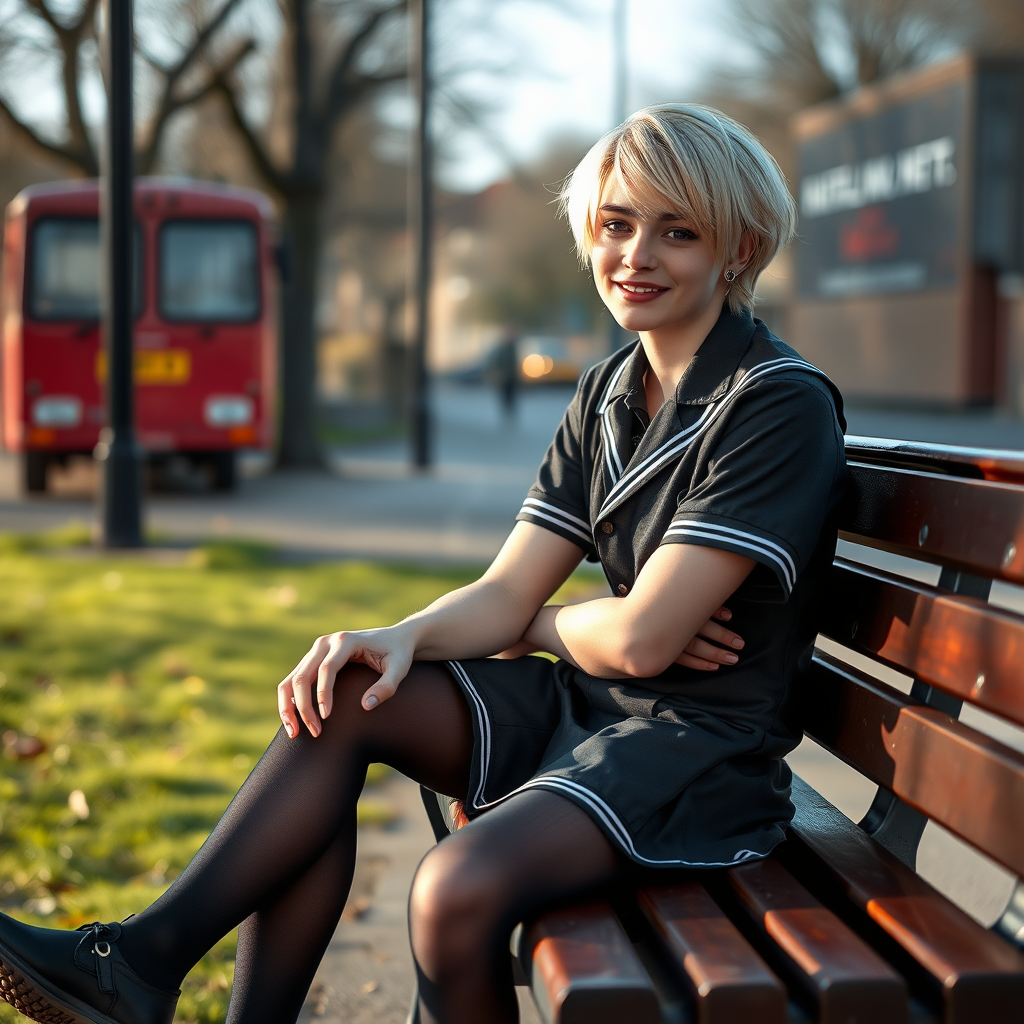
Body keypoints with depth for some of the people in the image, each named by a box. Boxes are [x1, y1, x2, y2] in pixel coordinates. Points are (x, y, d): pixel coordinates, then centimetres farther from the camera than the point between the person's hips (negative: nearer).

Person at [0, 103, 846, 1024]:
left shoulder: (780, 405, -15)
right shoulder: (609, 394, 11)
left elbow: (640, 639, -20)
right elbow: (504, 596, 3)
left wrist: (539, 624, 1)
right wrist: (403, 638, -18)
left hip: (704, 748, -7)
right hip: (587, 708, 8)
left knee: (460, 887, -32)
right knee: (342, 695, -11)